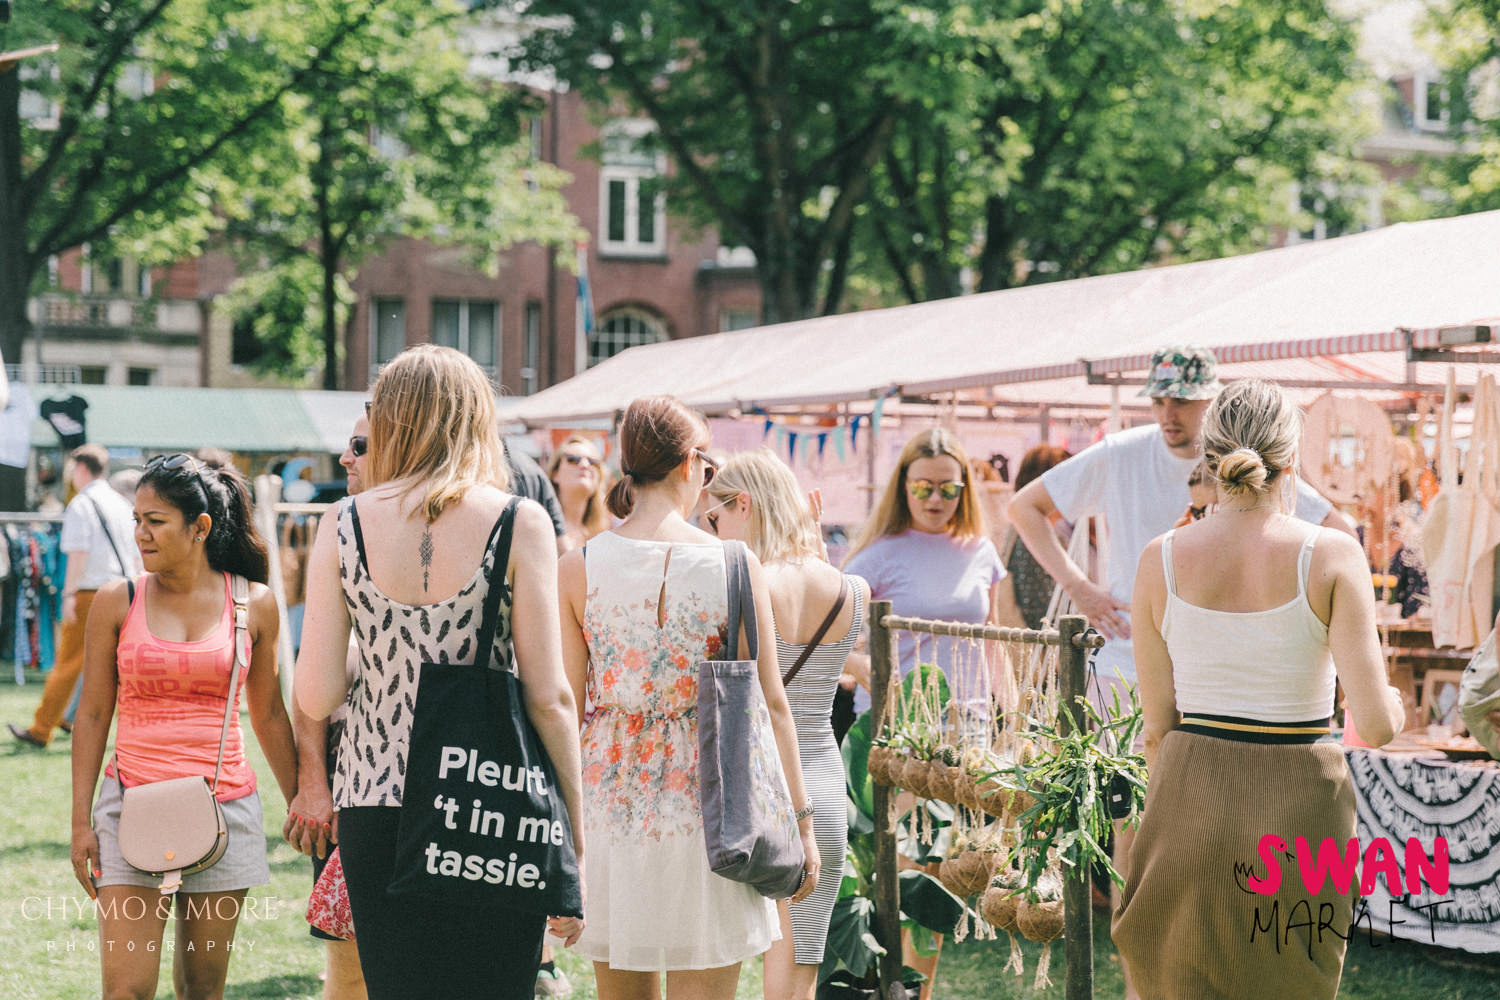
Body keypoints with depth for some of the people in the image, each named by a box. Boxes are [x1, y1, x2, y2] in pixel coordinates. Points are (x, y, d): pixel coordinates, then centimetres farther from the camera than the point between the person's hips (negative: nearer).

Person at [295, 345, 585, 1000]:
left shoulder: (344, 525, 2)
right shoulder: (519, 524, -5)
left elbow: (315, 697, 0)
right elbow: (548, 696, -7)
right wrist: (573, 834, 2)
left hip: (373, 803, 2)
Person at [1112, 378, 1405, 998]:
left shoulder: (1162, 559, -3)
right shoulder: (1331, 556, -9)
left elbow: (1157, 727, 3)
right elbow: (1376, 725, -12)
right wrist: (1395, 705, 11)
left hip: (1190, 803, 2)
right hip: (1299, 807, -2)